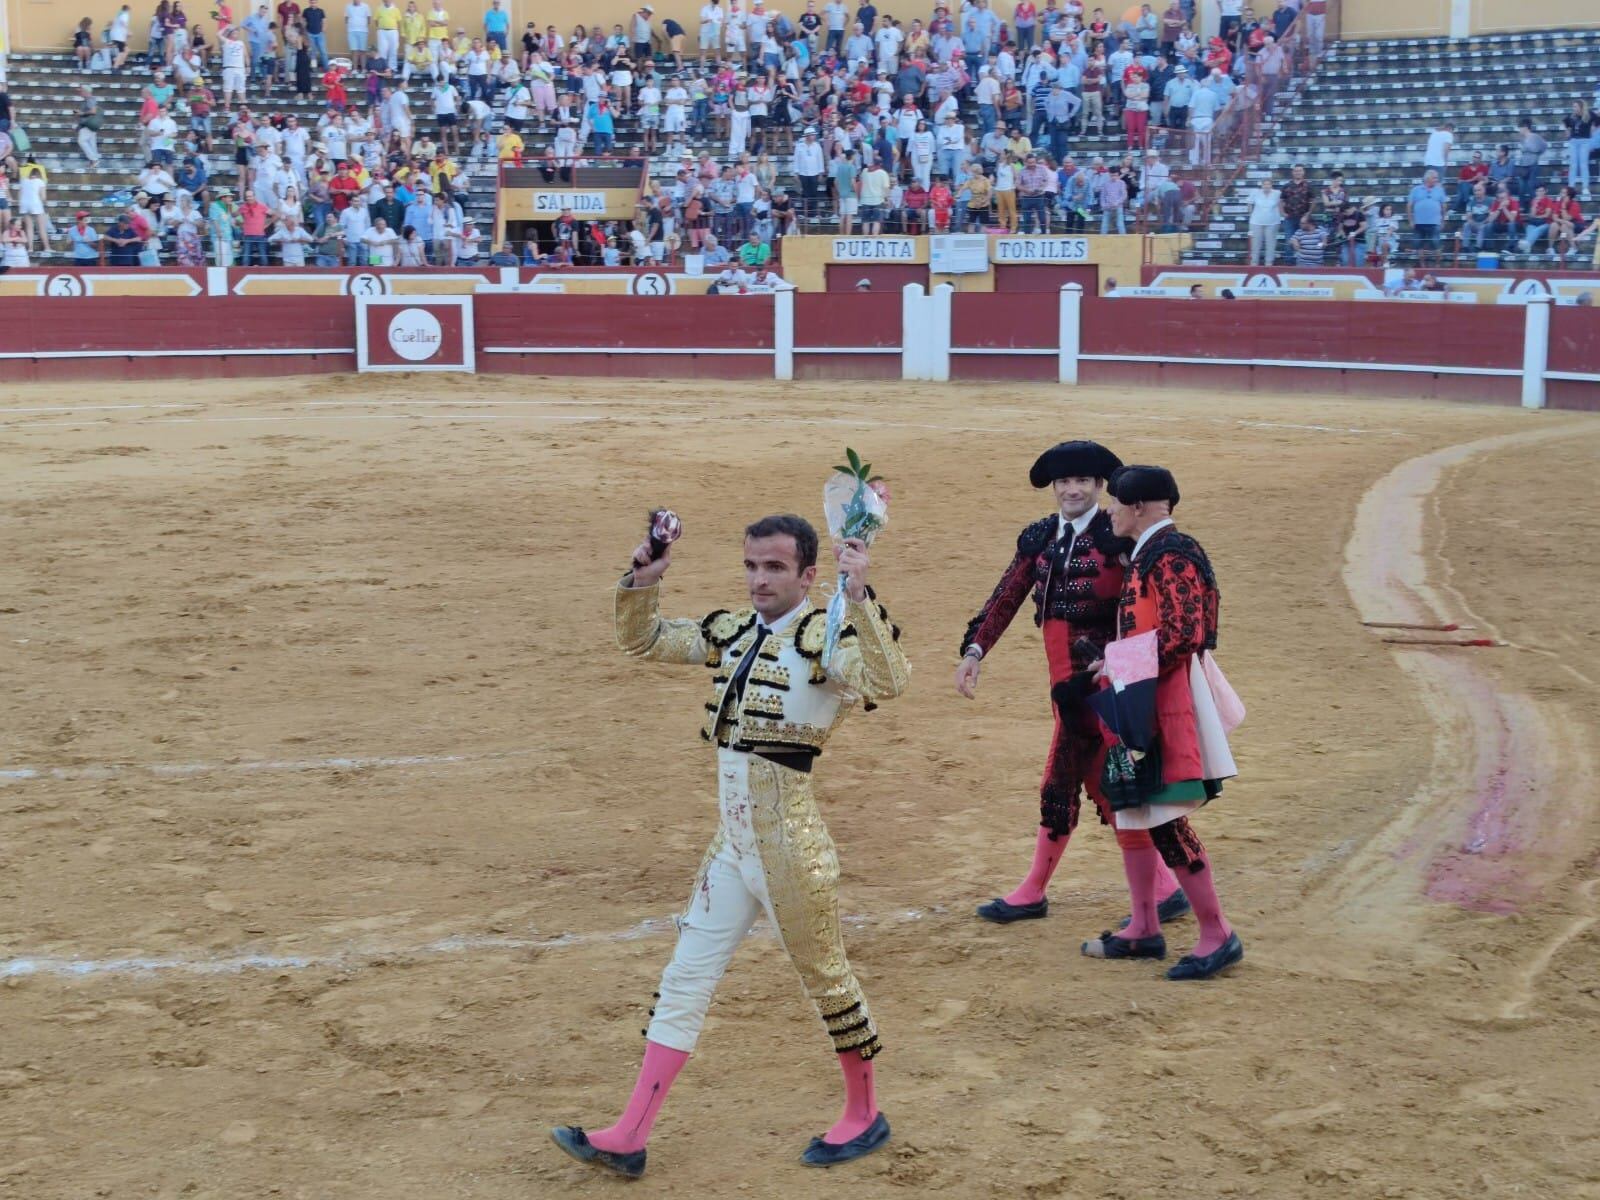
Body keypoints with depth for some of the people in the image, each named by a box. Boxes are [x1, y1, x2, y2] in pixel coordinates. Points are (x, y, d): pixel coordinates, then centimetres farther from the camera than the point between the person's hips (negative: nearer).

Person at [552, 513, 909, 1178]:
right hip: (731, 843, 7)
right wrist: (642, 580, -1)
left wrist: (858, 596, -40)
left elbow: (887, 680, -31)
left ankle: (865, 1114, 28)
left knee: (825, 976, 8)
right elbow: (642, 641, 16)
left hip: (787, 843, -7)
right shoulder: (732, 632, 8)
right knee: (683, 981, 8)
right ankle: (628, 1138, 12)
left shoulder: (823, 637, -12)